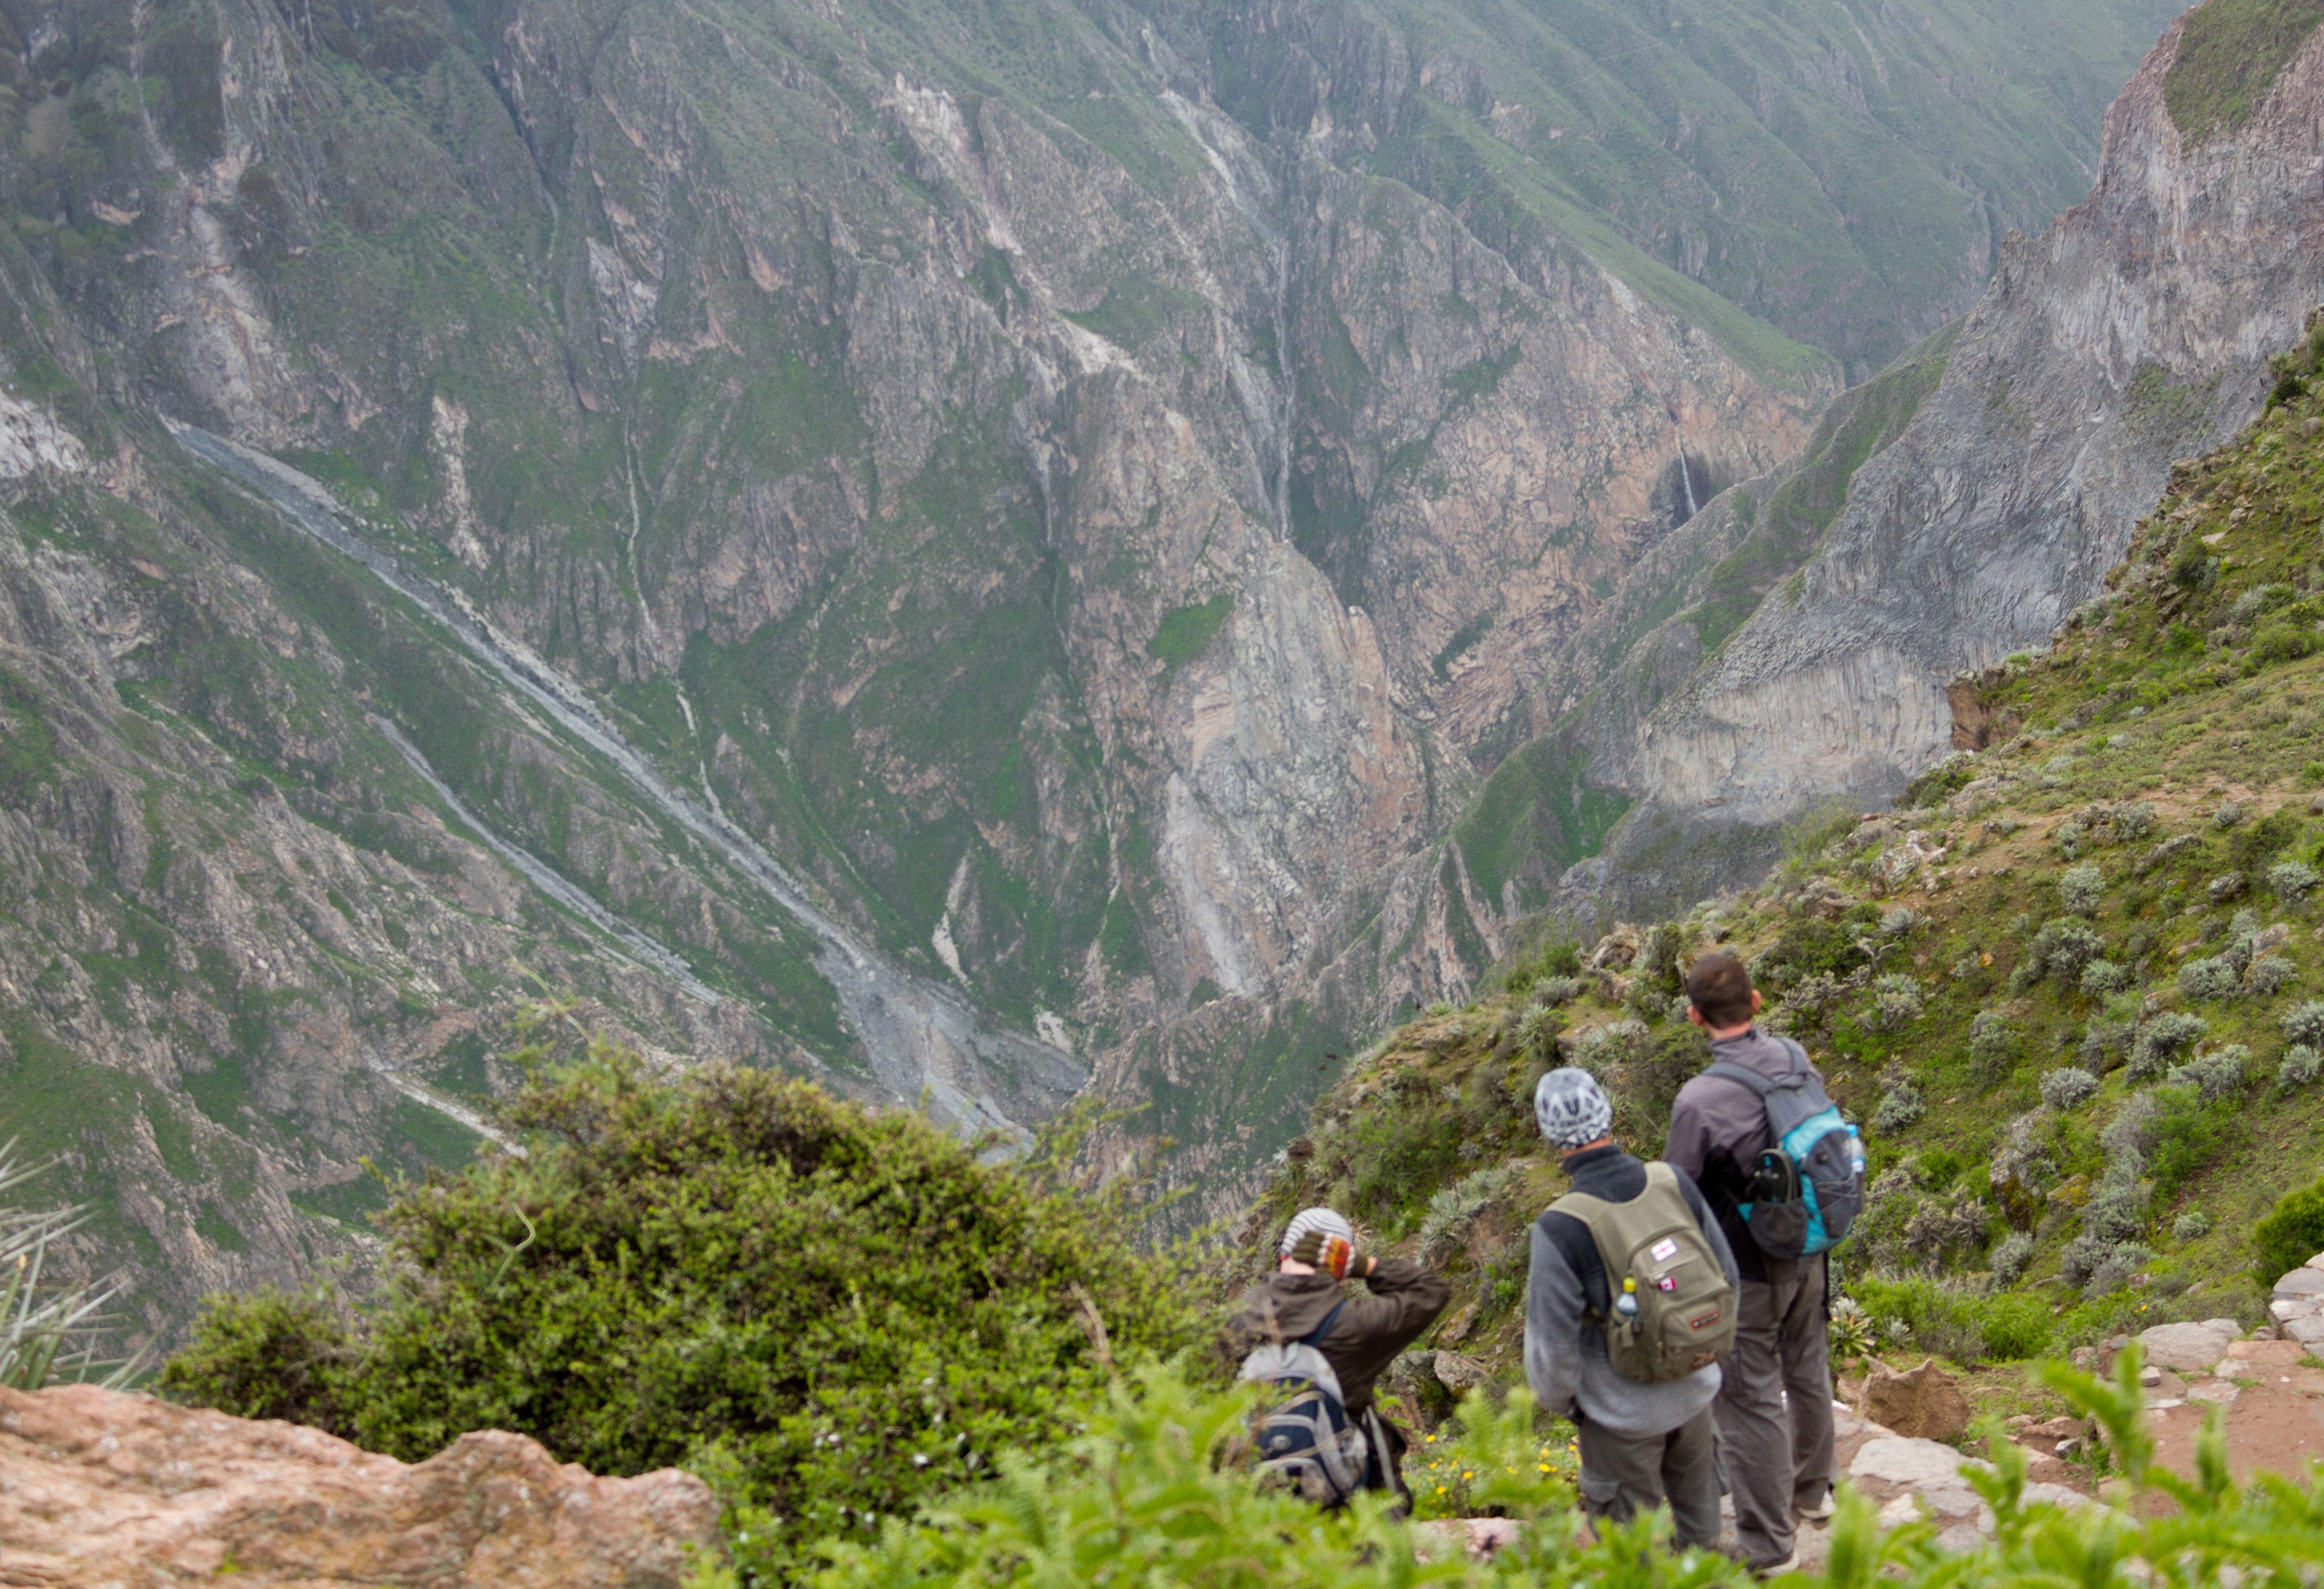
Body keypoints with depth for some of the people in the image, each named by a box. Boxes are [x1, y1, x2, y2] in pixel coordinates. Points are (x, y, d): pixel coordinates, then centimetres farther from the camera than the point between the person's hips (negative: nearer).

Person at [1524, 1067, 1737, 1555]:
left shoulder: (1560, 1227, -28)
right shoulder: (1674, 1184, -14)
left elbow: (1553, 1339, -19)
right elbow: (1725, 1275, 1)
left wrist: (1558, 1399, 2)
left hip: (1622, 1413, -5)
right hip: (1694, 1389, 5)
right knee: (1698, 1500, 30)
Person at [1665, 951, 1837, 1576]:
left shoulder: (1700, 1101, -30)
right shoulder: (1794, 1057, -10)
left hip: (1746, 1274, -7)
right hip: (1806, 1253, 7)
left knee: (1750, 1400, 8)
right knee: (1806, 1369, 26)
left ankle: (1767, 1542, 21)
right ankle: (1812, 1489, 48)